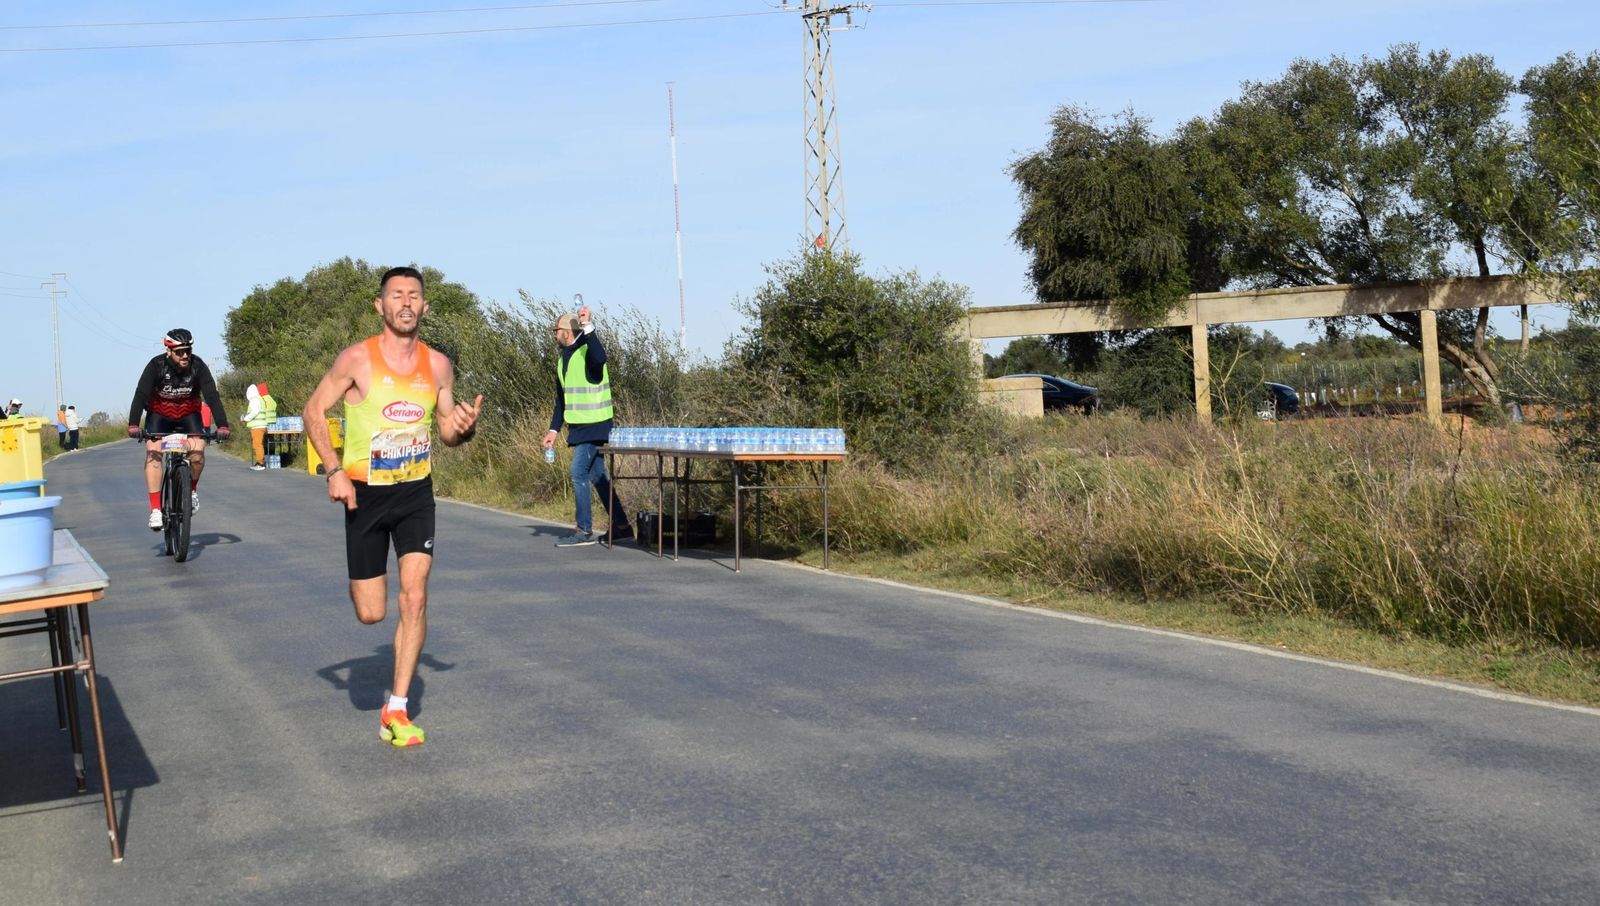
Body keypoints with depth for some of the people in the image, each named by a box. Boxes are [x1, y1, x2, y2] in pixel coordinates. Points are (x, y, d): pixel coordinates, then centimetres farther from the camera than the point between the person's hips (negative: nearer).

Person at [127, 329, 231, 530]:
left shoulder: (198, 366, -21)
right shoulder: (156, 365, -24)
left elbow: (212, 396, -26)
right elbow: (140, 395, -31)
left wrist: (222, 425, -39)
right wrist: (133, 425, -44)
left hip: (188, 414, 1)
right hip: (159, 413, -1)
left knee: (198, 450, -24)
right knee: (153, 452, -22)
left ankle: (192, 488, 6)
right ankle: (155, 509, -23)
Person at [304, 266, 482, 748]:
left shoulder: (438, 365, 0)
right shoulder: (356, 359, -10)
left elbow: (448, 431, 12)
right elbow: (314, 411, -3)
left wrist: (464, 428, -13)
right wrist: (334, 470, -14)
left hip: (416, 492, 2)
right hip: (365, 494, -2)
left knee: (414, 598, -10)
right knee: (370, 614, 1)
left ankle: (396, 709, 0)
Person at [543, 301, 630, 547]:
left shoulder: (588, 349, -11)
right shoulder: (564, 358, 15)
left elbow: (599, 358, -39)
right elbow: (561, 398, 21)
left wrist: (588, 326, -34)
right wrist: (554, 429, 17)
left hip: (595, 426, -9)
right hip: (579, 426, 9)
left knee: (579, 473, -12)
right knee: (596, 476, 10)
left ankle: (585, 531, -7)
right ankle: (620, 526, 17)